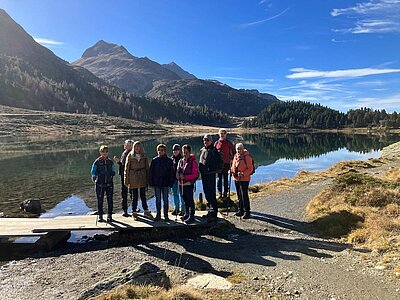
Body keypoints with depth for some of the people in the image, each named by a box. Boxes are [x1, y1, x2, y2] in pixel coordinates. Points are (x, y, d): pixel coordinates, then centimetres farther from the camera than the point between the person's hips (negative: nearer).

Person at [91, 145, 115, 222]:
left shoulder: (110, 162, 8)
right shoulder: (97, 162, -1)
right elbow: (93, 172, 3)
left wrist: (111, 174, -3)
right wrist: (97, 176, -10)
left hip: (109, 183, 2)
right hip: (100, 184, -2)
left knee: (110, 200, 4)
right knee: (100, 200, 4)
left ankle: (109, 215, 15)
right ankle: (100, 216, 15)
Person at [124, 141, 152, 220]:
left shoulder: (144, 156, 3)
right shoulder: (130, 156, -3)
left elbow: (147, 167, 7)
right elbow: (126, 168, -1)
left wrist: (147, 179, 4)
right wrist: (126, 180, -4)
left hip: (142, 177, 2)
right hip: (133, 178, -2)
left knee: (143, 195, 9)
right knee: (134, 196, 5)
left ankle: (146, 211, 21)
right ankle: (134, 212, 17)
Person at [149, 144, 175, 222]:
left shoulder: (169, 160, -1)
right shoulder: (154, 160, 3)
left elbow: (172, 172, 1)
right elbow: (151, 172, 5)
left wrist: (170, 183, -6)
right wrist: (151, 183, -1)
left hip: (165, 183, -1)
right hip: (156, 183, 2)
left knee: (165, 199, 5)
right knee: (158, 199, 9)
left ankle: (166, 215, 15)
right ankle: (158, 215, 20)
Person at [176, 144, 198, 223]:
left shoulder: (193, 161, -8)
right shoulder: (181, 161, 9)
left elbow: (195, 174, -11)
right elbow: (178, 171, 16)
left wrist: (185, 177, -19)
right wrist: (178, 176, -7)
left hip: (189, 183, -6)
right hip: (182, 184, 6)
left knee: (190, 200, -2)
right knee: (185, 199, 17)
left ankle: (191, 216, 4)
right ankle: (186, 214, 31)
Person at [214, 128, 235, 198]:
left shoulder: (228, 143, 2)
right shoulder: (216, 143, 7)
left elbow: (233, 151, 9)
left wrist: (232, 159, 2)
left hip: (226, 163, -2)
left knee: (225, 178, 2)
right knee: (219, 178, 6)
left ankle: (225, 193, 10)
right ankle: (219, 193, 12)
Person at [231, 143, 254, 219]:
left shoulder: (247, 157, -12)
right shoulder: (235, 156, 9)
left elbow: (250, 169, -14)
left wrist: (243, 174, -24)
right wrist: (232, 171, 2)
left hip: (244, 179, -7)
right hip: (236, 178, 7)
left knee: (244, 195, -7)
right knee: (239, 195, 15)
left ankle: (247, 212, 3)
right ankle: (240, 210, 26)